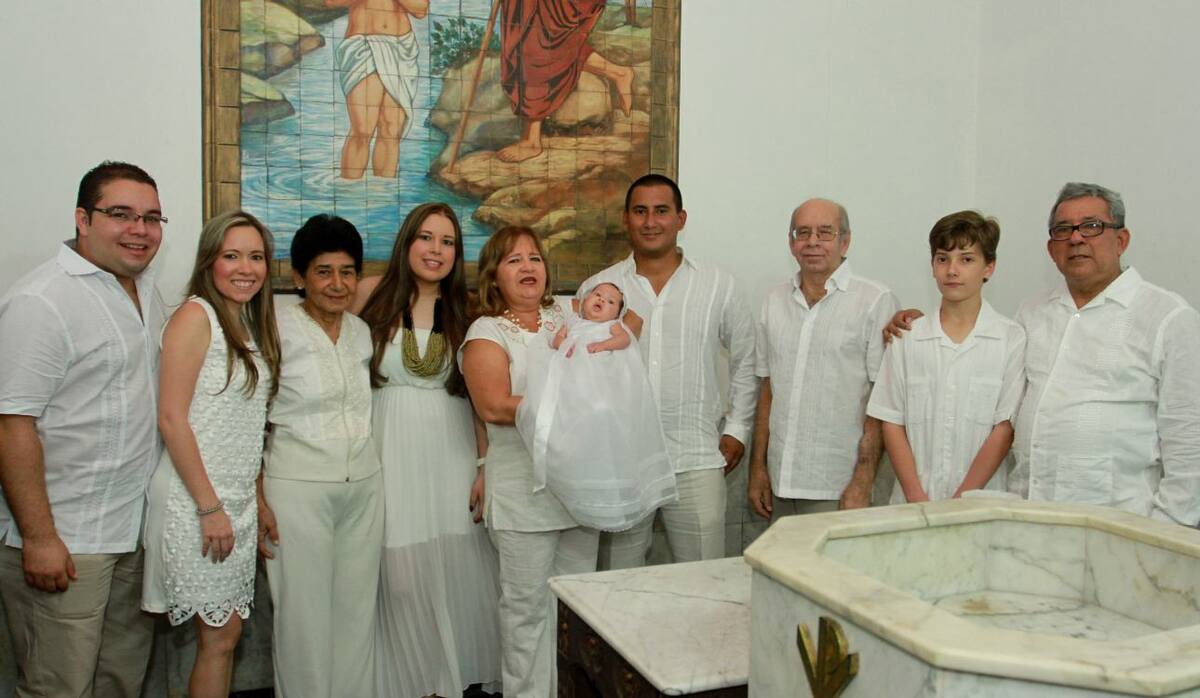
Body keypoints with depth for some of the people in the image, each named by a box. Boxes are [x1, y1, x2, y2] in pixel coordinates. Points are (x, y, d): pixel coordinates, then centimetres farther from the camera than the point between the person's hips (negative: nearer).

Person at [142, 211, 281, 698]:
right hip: (195, 502, -7)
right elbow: (170, 419, -17)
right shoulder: (196, 315, -11)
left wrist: (256, 499, 11)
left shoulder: (251, 324, 12)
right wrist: (209, 507, -17)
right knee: (220, 636, 1)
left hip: (237, 501, 7)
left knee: (226, 632, 13)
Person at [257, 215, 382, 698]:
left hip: (363, 484, 5)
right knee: (304, 615, 4)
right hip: (298, 489, -5)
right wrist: (257, 501, -12)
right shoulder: (277, 330, -7)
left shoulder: (361, 331, 9)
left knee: (356, 611, 11)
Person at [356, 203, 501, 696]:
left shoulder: (465, 310, 4)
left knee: (458, 572, 6)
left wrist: (485, 465, -2)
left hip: (453, 456, 2)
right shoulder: (372, 295, 0)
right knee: (400, 574, 3)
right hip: (391, 453, -1)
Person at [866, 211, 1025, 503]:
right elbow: (892, 423, 3)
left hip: (981, 503, -1)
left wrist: (961, 503, -10)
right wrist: (917, 499, -6)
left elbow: (1004, 429, -4)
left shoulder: (1012, 339, -1)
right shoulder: (906, 337, 4)